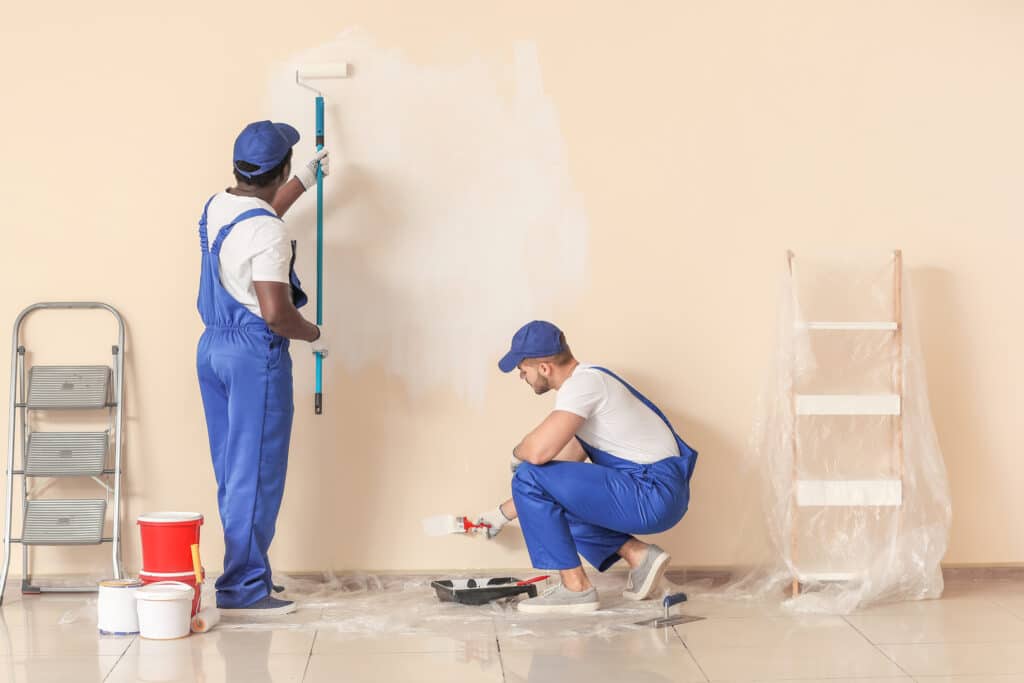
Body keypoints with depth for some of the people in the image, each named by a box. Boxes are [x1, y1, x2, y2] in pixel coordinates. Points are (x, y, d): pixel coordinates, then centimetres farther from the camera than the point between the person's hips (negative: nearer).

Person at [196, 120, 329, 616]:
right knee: (256, 474, -3)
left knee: (232, 472, 14)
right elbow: (277, 314, -24)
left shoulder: (217, 208, 7)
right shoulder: (268, 234, -20)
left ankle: (246, 573, 23)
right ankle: (243, 589, -1)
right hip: (255, 355, -9)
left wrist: (307, 179, 40)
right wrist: (316, 335, -4)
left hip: (212, 347, 9)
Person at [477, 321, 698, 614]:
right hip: (657, 496, 10)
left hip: (654, 494, -10)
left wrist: (517, 454, -2)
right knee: (552, 502, 26)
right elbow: (561, 468, 26)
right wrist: (504, 513, 31)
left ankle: (575, 588, -7)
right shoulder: (587, 382, 17)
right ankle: (639, 556, 13)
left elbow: (539, 451, -27)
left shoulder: (583, 382, -14)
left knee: (529, 478, -12)